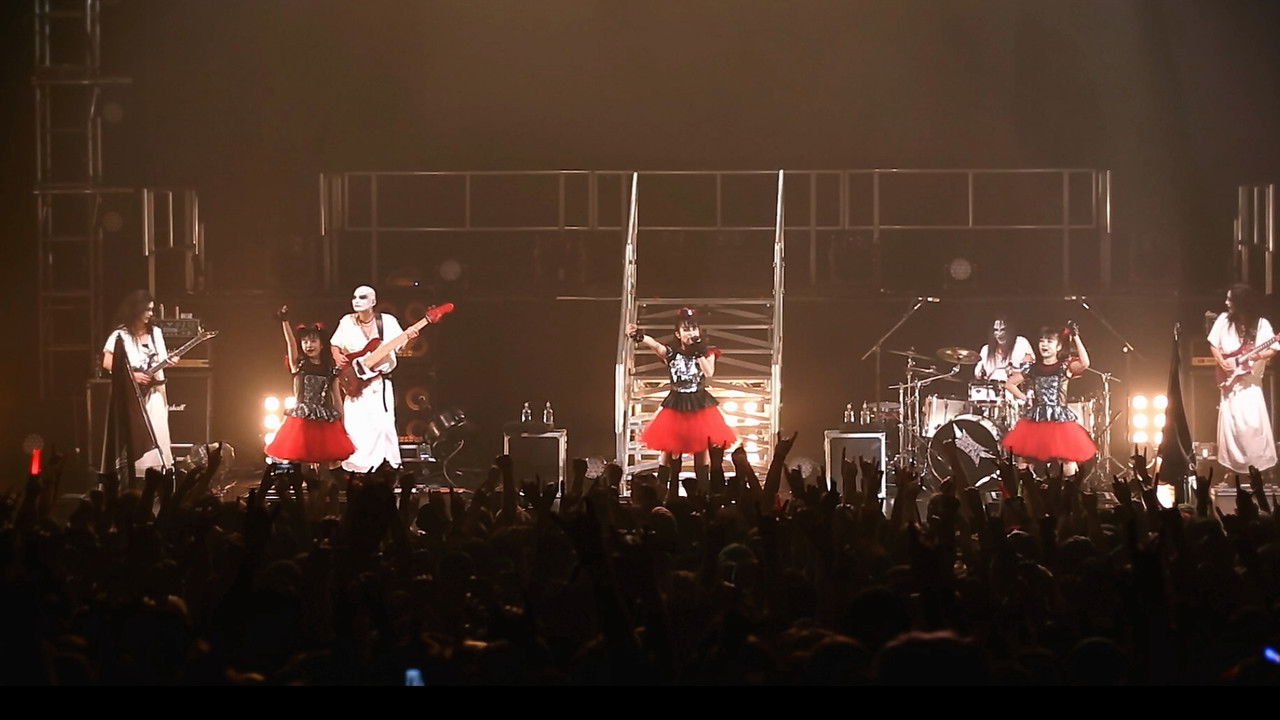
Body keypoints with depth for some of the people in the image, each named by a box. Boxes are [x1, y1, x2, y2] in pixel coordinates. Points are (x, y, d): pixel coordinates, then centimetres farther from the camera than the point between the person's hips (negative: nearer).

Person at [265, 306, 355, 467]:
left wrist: (342, 423, 6)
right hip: (302, 418, -1)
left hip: (326, 420, 1)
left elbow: (336, 397, 9)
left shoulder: (330, 368, 7)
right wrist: (285, 322, -28)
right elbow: (290, 343, -12)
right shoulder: (298, 364, 3)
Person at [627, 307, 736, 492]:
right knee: (669, 448, -2)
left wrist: (699, 352, -17)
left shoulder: (706, 352, 0)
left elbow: (709, 373, -15)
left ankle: (703, 488, 13)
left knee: (702, 448, 5)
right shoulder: (671, 352, -4)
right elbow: (654, 345, -25)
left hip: (700, 404, 1)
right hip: (676, 405, -1)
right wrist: (639, 336, -45)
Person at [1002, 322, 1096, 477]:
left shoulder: (1065, 367, 1)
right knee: (1022, 459, 1)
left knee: (1068, 463, -11)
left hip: (1060, 419, -3)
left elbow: (1084, 364, -20)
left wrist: (1076, 338, -19)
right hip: (1034, 420, 3)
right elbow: (1009, 383, 18)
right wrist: (1024, 398, 5)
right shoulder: (1032, 368, 10)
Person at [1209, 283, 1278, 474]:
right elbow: (1213, 344, 8)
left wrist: (1258, 355, -26)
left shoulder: (1261, 324, -7)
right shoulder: (1224, 319, 1)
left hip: (1251, 381, -3)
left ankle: (1260, 464, 2)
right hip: (1229, 379, 3)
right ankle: (1235, 464, 14)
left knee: (1253, 421, -11)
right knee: (1229, 422, 1)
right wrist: (1222, 362, -8)